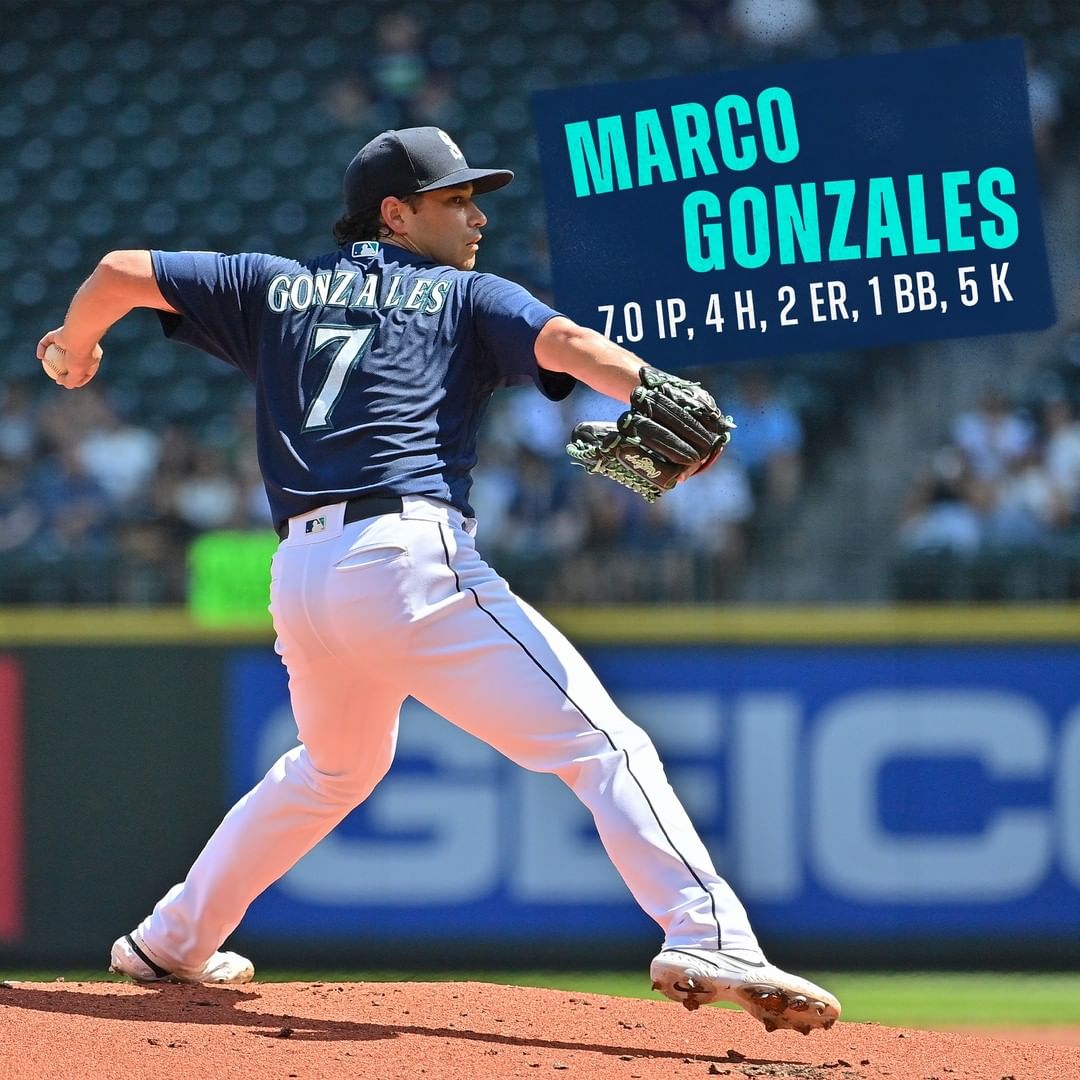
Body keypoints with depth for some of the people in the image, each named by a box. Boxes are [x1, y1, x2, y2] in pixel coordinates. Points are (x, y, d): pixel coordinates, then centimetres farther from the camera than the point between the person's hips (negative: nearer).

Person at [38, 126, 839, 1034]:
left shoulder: (275, 288, 24)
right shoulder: (467, 297, 13)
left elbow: (122, 271, 22)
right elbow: (564, 342, -6)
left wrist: (76, 351, 41)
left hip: (300, 579, 6)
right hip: (412, 560, -6)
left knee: (336, 766, 34)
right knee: (605, 746, -12)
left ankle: (171, 942, 40)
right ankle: (708, 941, -31)